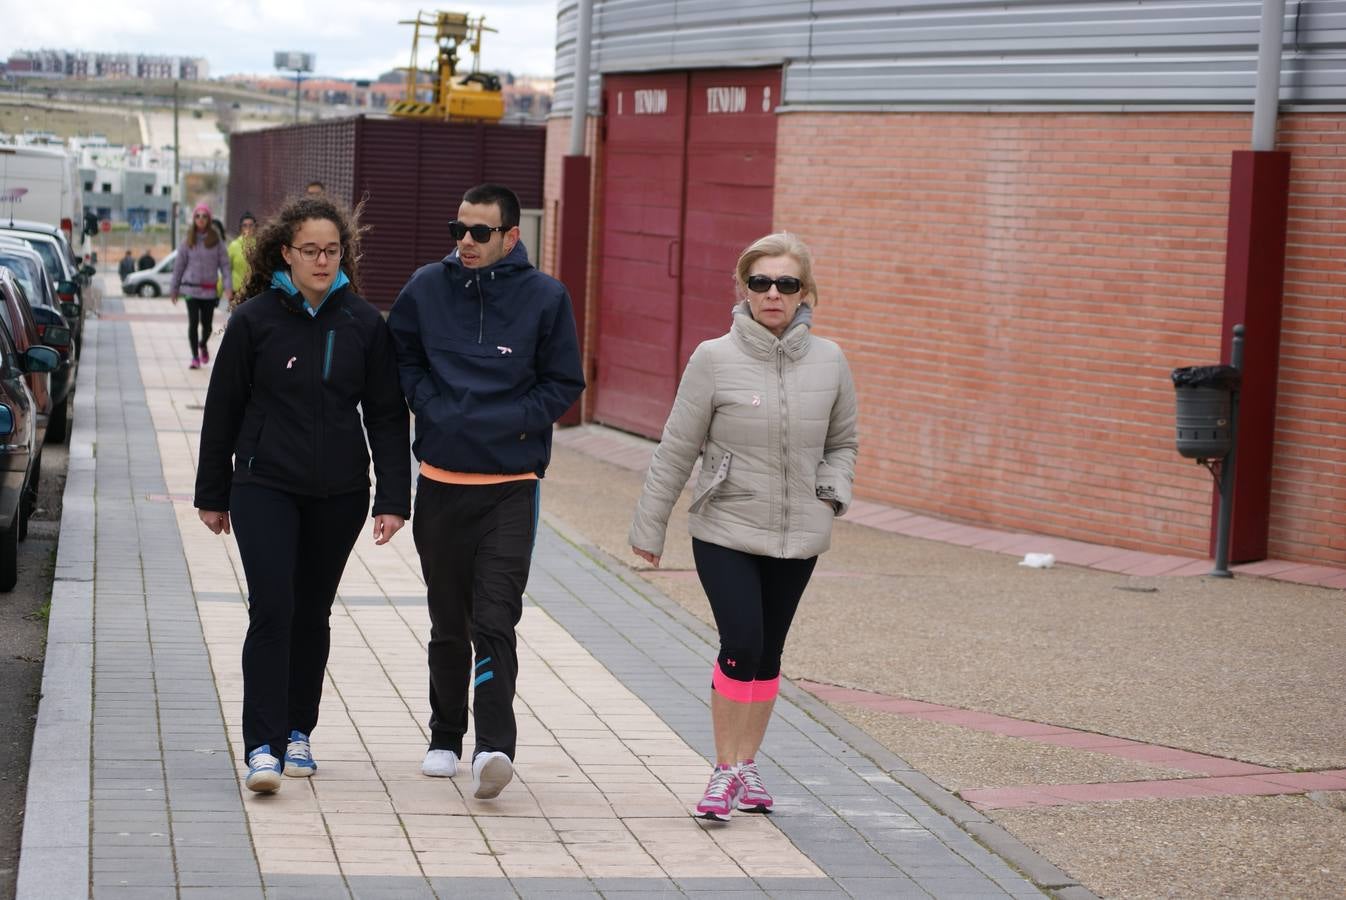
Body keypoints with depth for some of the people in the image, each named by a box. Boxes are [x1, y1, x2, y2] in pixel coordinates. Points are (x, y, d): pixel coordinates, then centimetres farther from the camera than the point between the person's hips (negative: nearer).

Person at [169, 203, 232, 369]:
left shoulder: (216, 240, 1)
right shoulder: (187, 241, 3)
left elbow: (224, 264, 0)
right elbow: (179, 265, 8)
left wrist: (228, 286, -11)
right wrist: (174, 289, 9)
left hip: (210, 290, 0)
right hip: (192, 287, 0)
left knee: (207, 324, 5)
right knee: (193, 323, -6)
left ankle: (203, 344, 37)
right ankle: (195, 357, 4)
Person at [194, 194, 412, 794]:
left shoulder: (365, 324, 1)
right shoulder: (255, 319, -3)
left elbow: (387, 416, 4)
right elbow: (223, 409, 4)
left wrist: (393, 498, -2)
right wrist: (213, 494, 6)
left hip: (339, 494, 2)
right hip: (265, 486, -2)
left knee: (312, 613, 11)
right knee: (272, 609, -12)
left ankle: (298, 731, 25)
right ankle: (261, 745, -11)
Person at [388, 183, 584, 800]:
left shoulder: (545, 297, -2)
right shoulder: (427, 287, 3)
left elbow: (565, 382, 3)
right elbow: (401, 355, 15)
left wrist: (512, 421, -9)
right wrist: (432, 407, -2)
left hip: (510, 485, -3)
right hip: (440, 480, 3)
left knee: (495, 622, -13)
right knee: (449, 622, 13)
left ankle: (494, 746, -17)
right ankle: (445, 737, 27)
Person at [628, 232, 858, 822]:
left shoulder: (829, 362, 1)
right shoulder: (715, 359, -8)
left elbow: (842, 443, 15)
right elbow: (676, 450, -1)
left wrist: (831, 496, -3)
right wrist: (648, 528, 3)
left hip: (797, 539, 3)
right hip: (725, 533, -3)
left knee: (768, 656, 11)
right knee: (741, 645, -14)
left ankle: (746, 767, 27)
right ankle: (725, 771, 2)